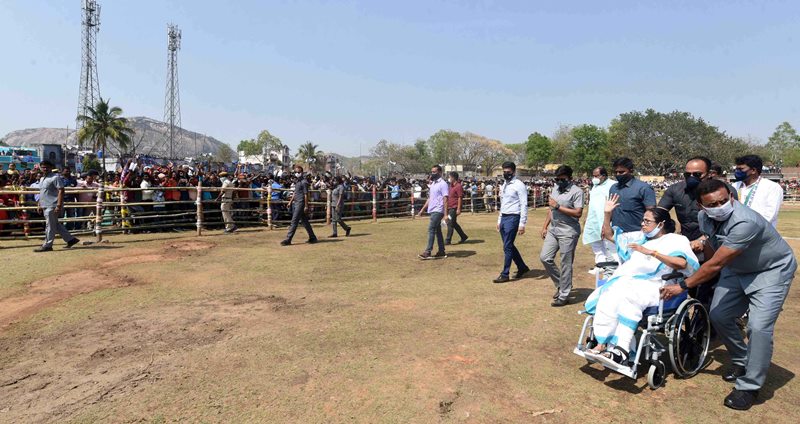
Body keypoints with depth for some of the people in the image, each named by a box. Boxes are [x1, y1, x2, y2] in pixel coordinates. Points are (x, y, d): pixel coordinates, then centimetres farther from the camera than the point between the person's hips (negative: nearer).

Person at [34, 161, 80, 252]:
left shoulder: (55, 177, -11)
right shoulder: (42, 178, 17)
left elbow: (61, 191, -18)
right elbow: (42, 193, 25)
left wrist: (59, 205, -23)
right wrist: (40, 204, 20)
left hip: (52, 206, -10)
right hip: (45, 206, 10)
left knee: (50, 226, -3)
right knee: (56, 225, 13)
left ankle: (47, 245, 3)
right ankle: (70, 239, 19)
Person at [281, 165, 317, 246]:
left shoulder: (304, 182, -11)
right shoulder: (297, 181, 17)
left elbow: (306, 194, -14)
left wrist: (306, 206, -17)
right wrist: (290, 202, 21)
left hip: (301, 203, -10)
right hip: (296, 203, 10)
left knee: (294, 221, -9)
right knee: (304, 221, 12)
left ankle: (288, 239, -6)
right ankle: (312, 238, 19)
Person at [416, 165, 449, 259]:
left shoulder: (443, 184, -11)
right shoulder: (432, 184, 16)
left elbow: (445, 200, -16)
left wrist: (445, 214, -21)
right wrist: (423, 209, 19)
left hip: (438, 211, -9)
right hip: (432, 210, 9)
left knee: (431, 229, -11)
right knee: (437, 230, 11)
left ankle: (428, 252, -9)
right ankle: (441, 252, 16)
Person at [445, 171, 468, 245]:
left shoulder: (458, 186, -13)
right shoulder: (451, 185, 16)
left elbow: (460, 198, -17)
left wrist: (458, 209, -21)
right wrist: (447, 207, 22)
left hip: (454, 208, -10)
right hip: (450, 208, 10)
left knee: (450, 224, -7)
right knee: (453, 223, 15)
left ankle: (448, 240, -1)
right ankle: (463, 236, 26)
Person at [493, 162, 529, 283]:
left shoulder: (519, 185, -10)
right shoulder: (503, 186, 15)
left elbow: (524, 205, -14)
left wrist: (522, 224, -18)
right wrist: (499, 220, 20)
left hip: (513, 218, -8)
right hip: (503, 218, 8)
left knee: (507, 247, -5)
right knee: (509, 246, 14)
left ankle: (504, 275, 4)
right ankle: (522, 267, 31)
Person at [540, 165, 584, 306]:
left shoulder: (577, 191, -10)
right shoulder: (556, 188, 13)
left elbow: (578, 213, -18)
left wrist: (558, 206, -18)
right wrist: (545, 226, 15)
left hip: (568, 232, -8)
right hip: (553, 230, 8)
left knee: (566, 265, 0)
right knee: (544, 257, 6)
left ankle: (564, 296, 10)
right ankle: (561, 284, 25)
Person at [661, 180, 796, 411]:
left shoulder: (745, 222, -37)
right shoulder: (705, 218, -13)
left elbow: (715, 265, -34)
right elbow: (710, 245, 7)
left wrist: (682, 286, -26)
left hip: (772, 270, -7)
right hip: (737, 269, 7)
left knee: (758, 327, -18)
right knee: (719, 315, 4)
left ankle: (749, 387, -3)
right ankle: (741, 362, 30)